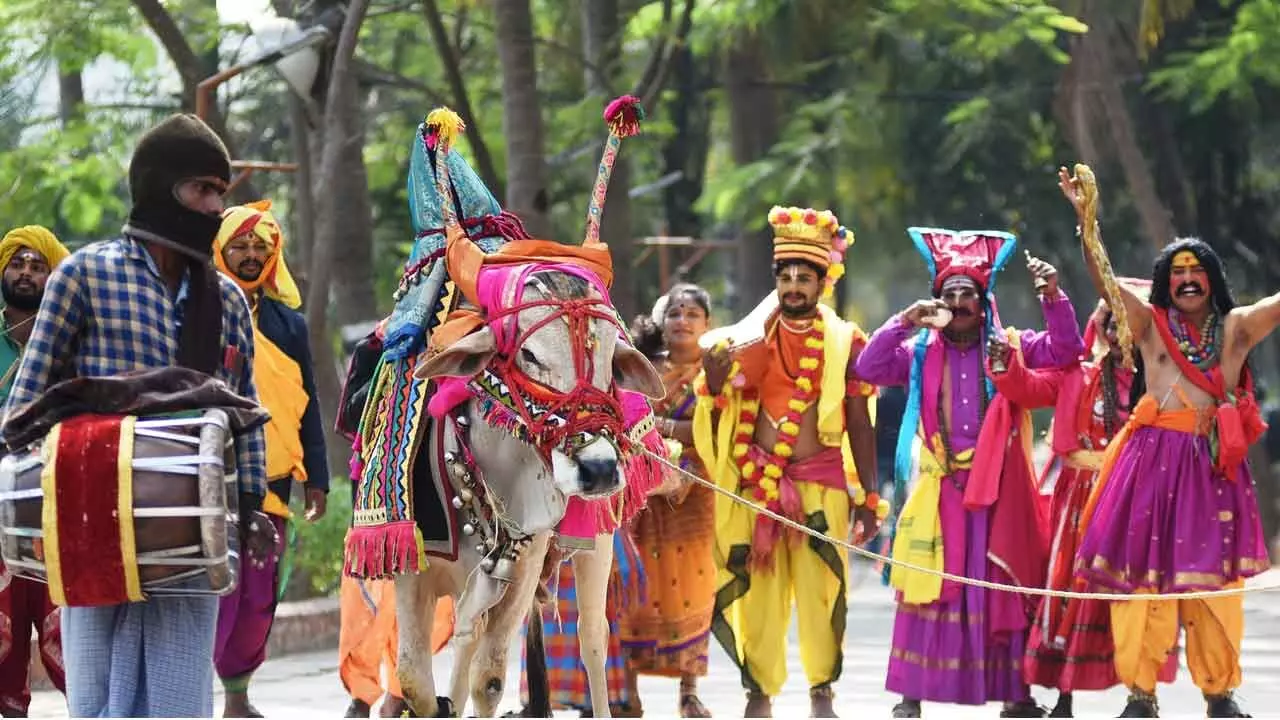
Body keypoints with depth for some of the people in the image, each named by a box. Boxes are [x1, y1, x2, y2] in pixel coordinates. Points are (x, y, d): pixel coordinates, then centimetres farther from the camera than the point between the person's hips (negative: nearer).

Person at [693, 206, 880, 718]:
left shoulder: (844, 342, 1)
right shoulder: (754, 339, 5)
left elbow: (860, 425, 3)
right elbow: (718, 413, 3)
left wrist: (868, 496, 2)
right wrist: (715, 379, -18)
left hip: (822, 483, -2)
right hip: (759, 482, 2)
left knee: (820, 586, -4)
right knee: (758, 589, 2)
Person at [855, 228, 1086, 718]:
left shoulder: (1010, 346, 8)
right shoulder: (919, 351, 8)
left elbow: (1065, 350, -1)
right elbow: (868, 369, -1)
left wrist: (1053, 297, -15)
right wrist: (904, 321, -11)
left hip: (997, 487, 0)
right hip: (938, 488, 0)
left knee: (1003, 586, 1)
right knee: (928, 587, -2)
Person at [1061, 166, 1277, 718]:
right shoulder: (1150, 324, 9)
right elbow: (1103, 280, 1)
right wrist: (1085, 218, -11)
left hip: (1213, 464, 1)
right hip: (1153, 460, 0)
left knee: (1213, 577, 1)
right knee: (1143, 570, -3)